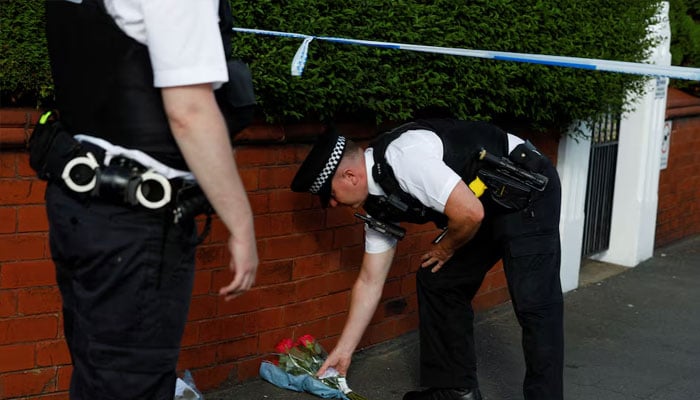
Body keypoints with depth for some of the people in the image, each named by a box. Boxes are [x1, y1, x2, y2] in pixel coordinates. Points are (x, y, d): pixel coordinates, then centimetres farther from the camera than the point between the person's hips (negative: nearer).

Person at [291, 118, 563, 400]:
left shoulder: (401, 156, -28)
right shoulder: (379, 201, 1)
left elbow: (470, 213, -31)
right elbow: (370, 282, 8)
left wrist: (445, 248, -9)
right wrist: (343, 351, 10)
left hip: (528, 190, -9)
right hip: (490, 206, 9)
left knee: (534, 302, -14)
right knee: (435, 281, 6)